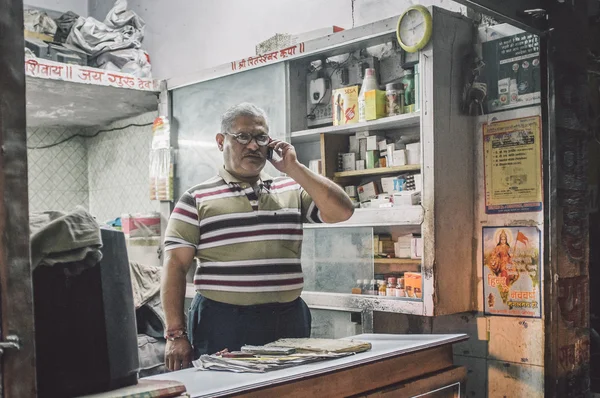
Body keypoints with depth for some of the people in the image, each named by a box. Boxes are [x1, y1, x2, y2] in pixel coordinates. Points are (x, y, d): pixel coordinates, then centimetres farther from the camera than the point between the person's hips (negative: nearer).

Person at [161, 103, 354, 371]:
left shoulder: (293, 191, 10)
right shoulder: (196, 200, 2)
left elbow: (341, 212, -3)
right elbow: (176, 267, -2)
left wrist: (294, 169, -4)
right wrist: (176, 334, -8)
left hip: (288, 320, 3)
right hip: (222, 322, -3)